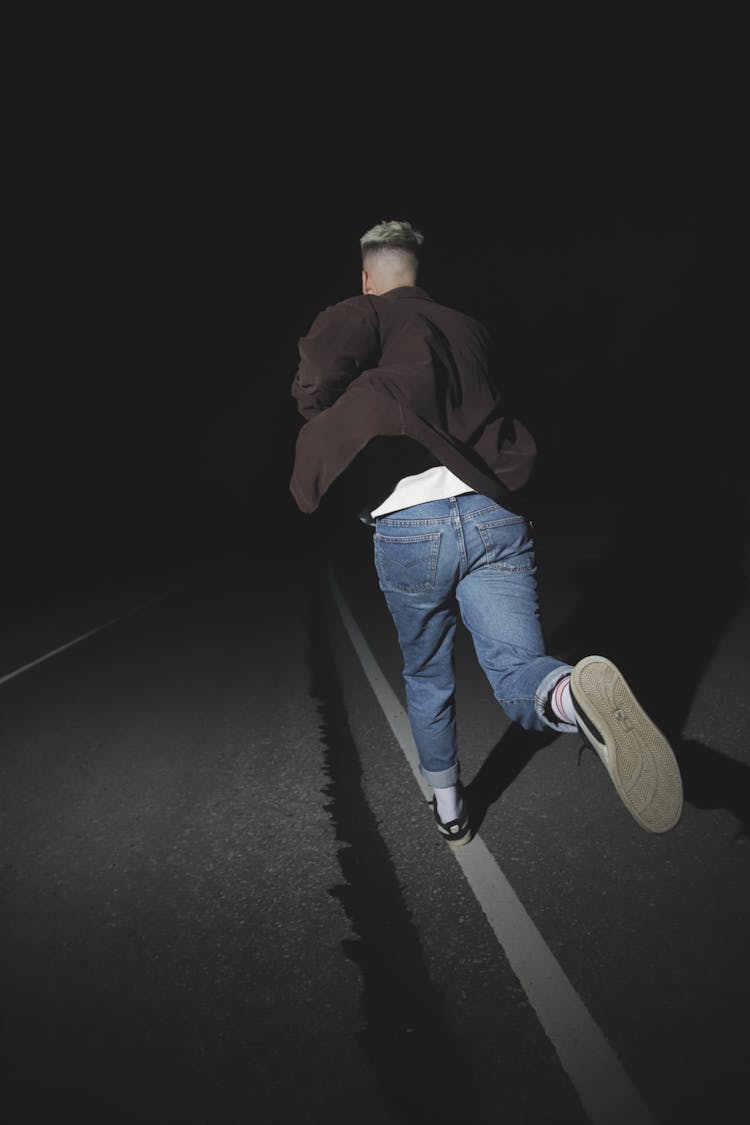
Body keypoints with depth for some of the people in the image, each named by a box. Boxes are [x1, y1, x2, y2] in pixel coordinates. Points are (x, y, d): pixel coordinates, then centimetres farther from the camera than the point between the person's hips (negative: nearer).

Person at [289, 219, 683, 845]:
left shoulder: (361, 314, 10)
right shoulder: (469, 328, 25)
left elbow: (324, 357, -12)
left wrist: (331, 437, 7)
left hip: (408, 526, -2)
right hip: (496, 515, 3)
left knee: (426, 677, 18)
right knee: (519, 673, -4)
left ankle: (449, 808, 33)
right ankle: (578, 696, -39)